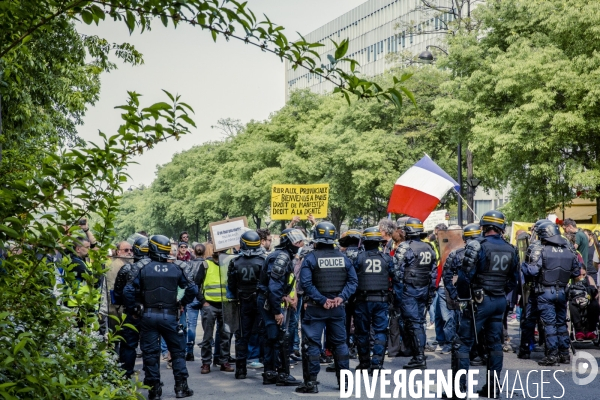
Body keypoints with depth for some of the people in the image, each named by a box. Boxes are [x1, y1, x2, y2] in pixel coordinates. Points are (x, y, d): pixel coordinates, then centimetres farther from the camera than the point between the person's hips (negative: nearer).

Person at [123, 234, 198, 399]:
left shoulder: (144, 269, -3)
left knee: (150, 353, 7)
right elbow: (192, 289, 2)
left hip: (149, 316, 0)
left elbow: (129, 291, -6)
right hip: (169, 316, 0)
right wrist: (183, 303, 16)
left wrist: (132, 310, 6)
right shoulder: (175, 269, -1)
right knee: (178, 351, 11)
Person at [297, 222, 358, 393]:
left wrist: (322, 300, -15)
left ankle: (311, 382, -1)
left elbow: (306, 283, -17)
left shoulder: (311, 258, -9)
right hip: (338, 308, 4)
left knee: (311, 344, 1)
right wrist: (341, 297, -6)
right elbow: (353, 280, 0)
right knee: (340, 343, 14)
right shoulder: (342, 258, 3)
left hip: (315, 308, -4)